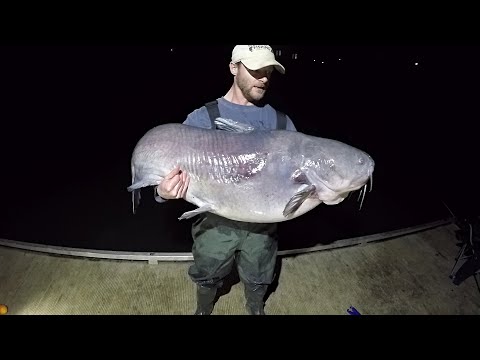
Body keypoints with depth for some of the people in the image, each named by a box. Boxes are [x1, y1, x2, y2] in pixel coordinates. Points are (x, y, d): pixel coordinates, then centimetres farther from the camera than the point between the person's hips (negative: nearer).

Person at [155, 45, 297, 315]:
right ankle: (203, 310, 56)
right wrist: (164, 192, -33)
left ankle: (256, 309, 57)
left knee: (258, 279, 24)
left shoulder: (281, 122, -3)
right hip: (216, 223, -1)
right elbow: (174, 168, -11)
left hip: (262, 224, 2)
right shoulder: (202, 119, -10)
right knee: (208, 276, 22)